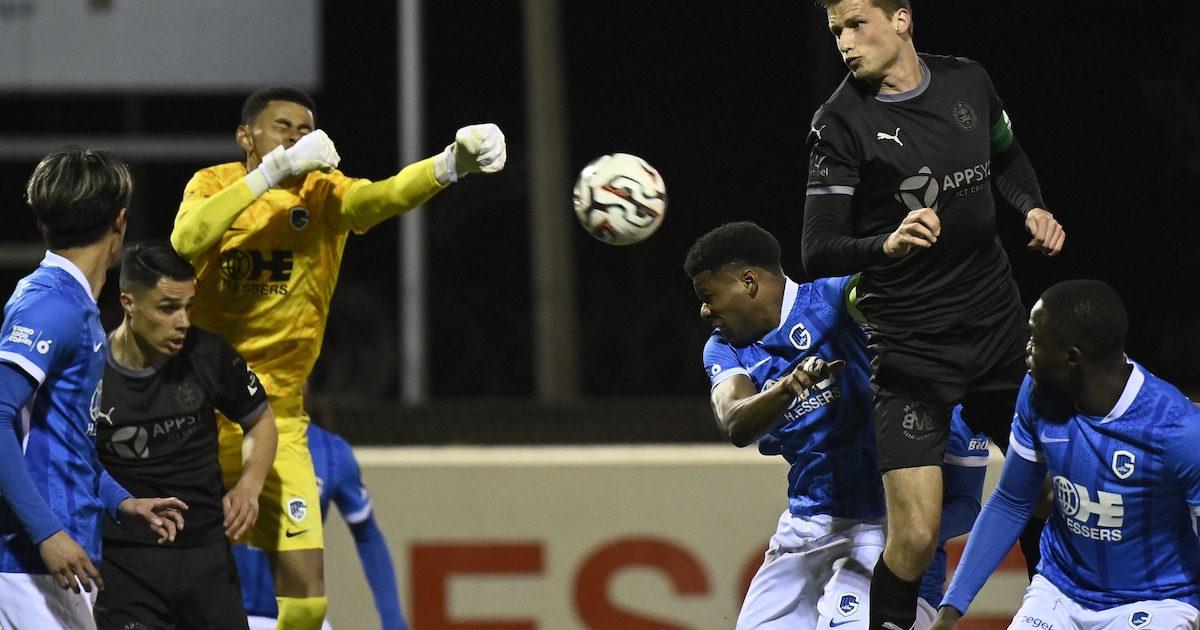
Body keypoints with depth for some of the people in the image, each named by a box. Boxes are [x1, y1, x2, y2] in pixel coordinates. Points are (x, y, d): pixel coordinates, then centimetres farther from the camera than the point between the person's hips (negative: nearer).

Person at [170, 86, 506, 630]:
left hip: (274, 423, 1)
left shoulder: (323, 194, 0)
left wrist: (450, 165, -41)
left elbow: (385, 196, -21)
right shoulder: (213, 184, -1)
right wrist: (271, 172, -29)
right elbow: (186, 242, -24)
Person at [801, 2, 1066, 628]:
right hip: (910, 346, -5)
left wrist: (1033, 208, 3)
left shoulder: (967, 82, 2)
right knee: (915, 535, -15)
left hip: (997, 322, 5)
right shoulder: (841, 121, -13)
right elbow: (817, 251, -19)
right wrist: (886, 245, -37)